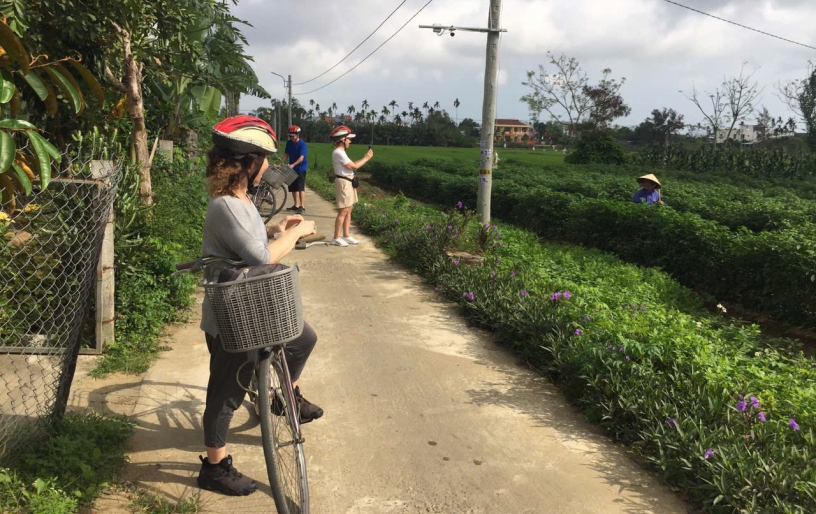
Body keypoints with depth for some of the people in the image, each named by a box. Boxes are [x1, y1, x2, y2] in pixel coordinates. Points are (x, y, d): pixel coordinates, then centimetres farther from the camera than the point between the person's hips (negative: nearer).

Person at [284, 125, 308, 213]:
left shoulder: (302, 144, -14)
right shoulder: (289, 143, 6)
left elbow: (301, 157, -22)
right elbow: (286, 154, 10)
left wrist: (293, 165, -34)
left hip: (301, 168, -7)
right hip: (292, 168, 7)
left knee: (301, 188, -10)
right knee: (293, 188, 11)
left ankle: (302, 206, -9)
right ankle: (296, 205, 21)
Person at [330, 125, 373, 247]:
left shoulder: (341, 152, 16)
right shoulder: (338, 153, -17)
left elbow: (352, 165, 13)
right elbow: (353, 166, -17)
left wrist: (365, 157, 9)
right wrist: (367, 158, -9)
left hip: (348, 182, 10)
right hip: (343, 183, -10)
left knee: (348, 210, 12)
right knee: (343, 211, -8)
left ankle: (346, 235, 18)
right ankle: (336, 238, -2)